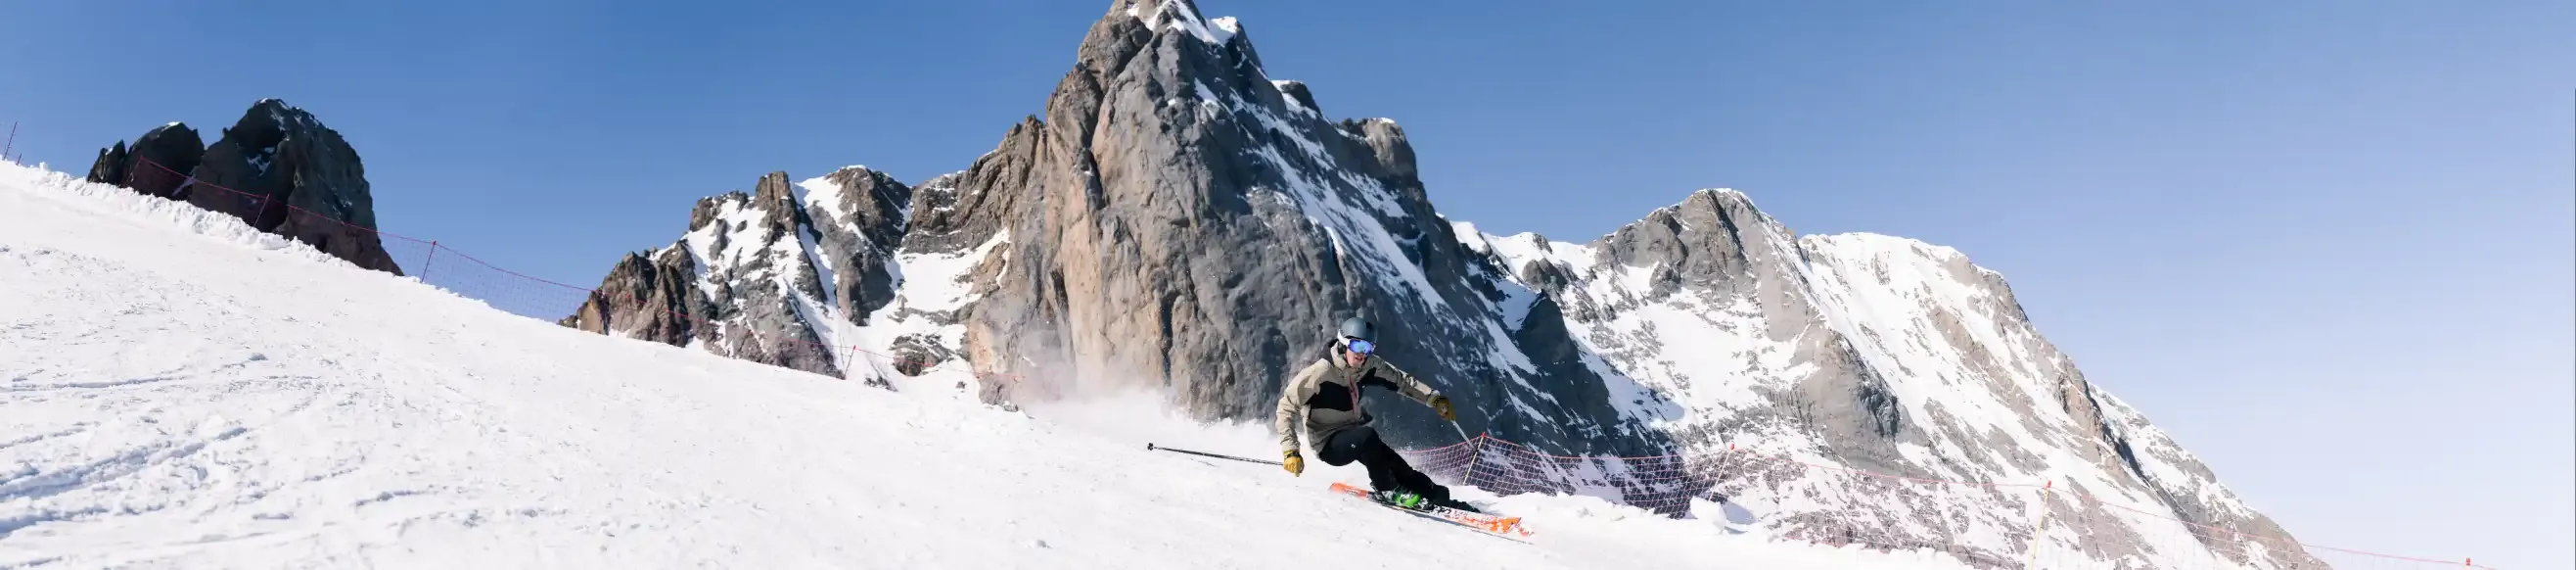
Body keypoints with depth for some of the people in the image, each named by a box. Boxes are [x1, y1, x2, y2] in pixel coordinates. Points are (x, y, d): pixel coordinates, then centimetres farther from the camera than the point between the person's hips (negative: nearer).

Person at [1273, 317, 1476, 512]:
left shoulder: (1368, 365, -5)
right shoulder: (1320, 372, -22)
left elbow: (1401, 380, 8)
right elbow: (1286, 408, -19)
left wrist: (1435, 399, -1)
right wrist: (1290, 451, -27)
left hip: (1353, 437, 6)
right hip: (1329, 444, -6)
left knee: (1398, 468, -12)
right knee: (1367, 435, -33)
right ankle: (1388, 490, -15)